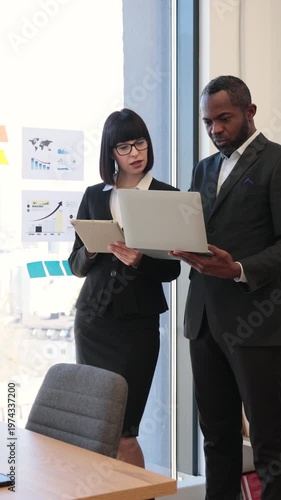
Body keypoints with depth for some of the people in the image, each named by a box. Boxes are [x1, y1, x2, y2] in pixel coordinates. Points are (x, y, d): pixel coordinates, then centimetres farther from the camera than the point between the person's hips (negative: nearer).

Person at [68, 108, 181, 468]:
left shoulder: (166, 196, 0)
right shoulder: (94, 196, 9)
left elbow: (171, 269, -2)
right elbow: (76, 265, 9)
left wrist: (139, 260, -21)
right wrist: (92, 250, -12)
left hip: (138, 320, -3)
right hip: (92, 317, 3)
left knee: (122, 429, -2)